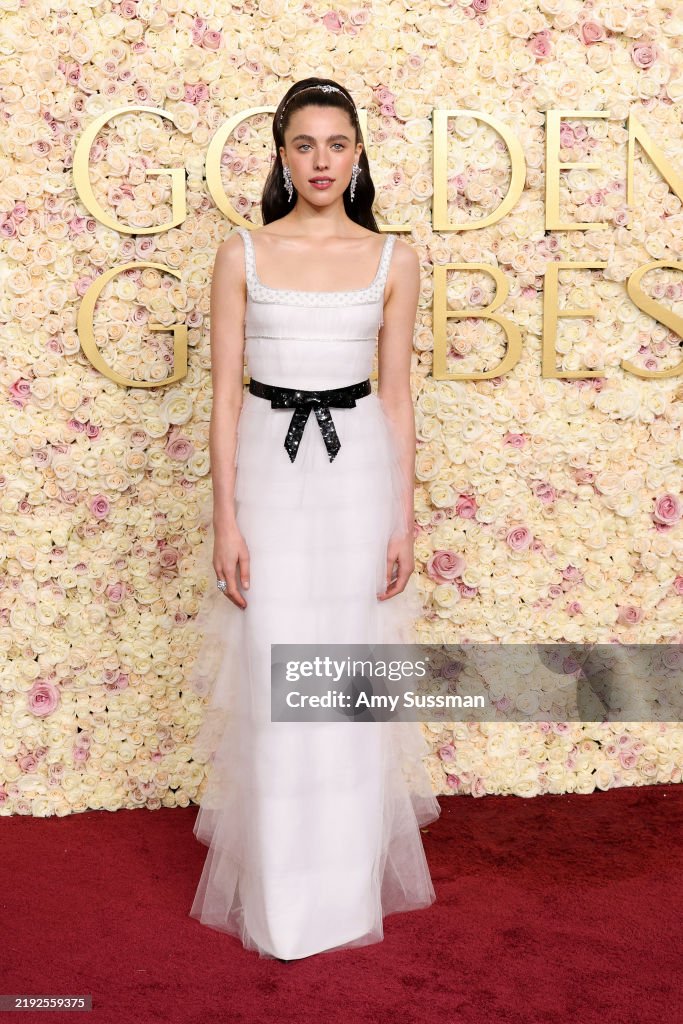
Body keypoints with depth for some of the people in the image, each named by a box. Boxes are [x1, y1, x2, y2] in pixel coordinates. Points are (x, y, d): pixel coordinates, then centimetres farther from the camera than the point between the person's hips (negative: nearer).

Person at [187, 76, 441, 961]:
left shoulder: (392, 260, 4)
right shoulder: (242, 255, 1)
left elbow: (396, 397, 5)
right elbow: (225, 394, -1)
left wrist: (404, 519, 1)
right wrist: (225, 519, -6)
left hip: (359, 467, 1)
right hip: (269, 465, -1)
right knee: (274, 679, 1)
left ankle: (350, 881, 26)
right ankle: (280, 897, 19)